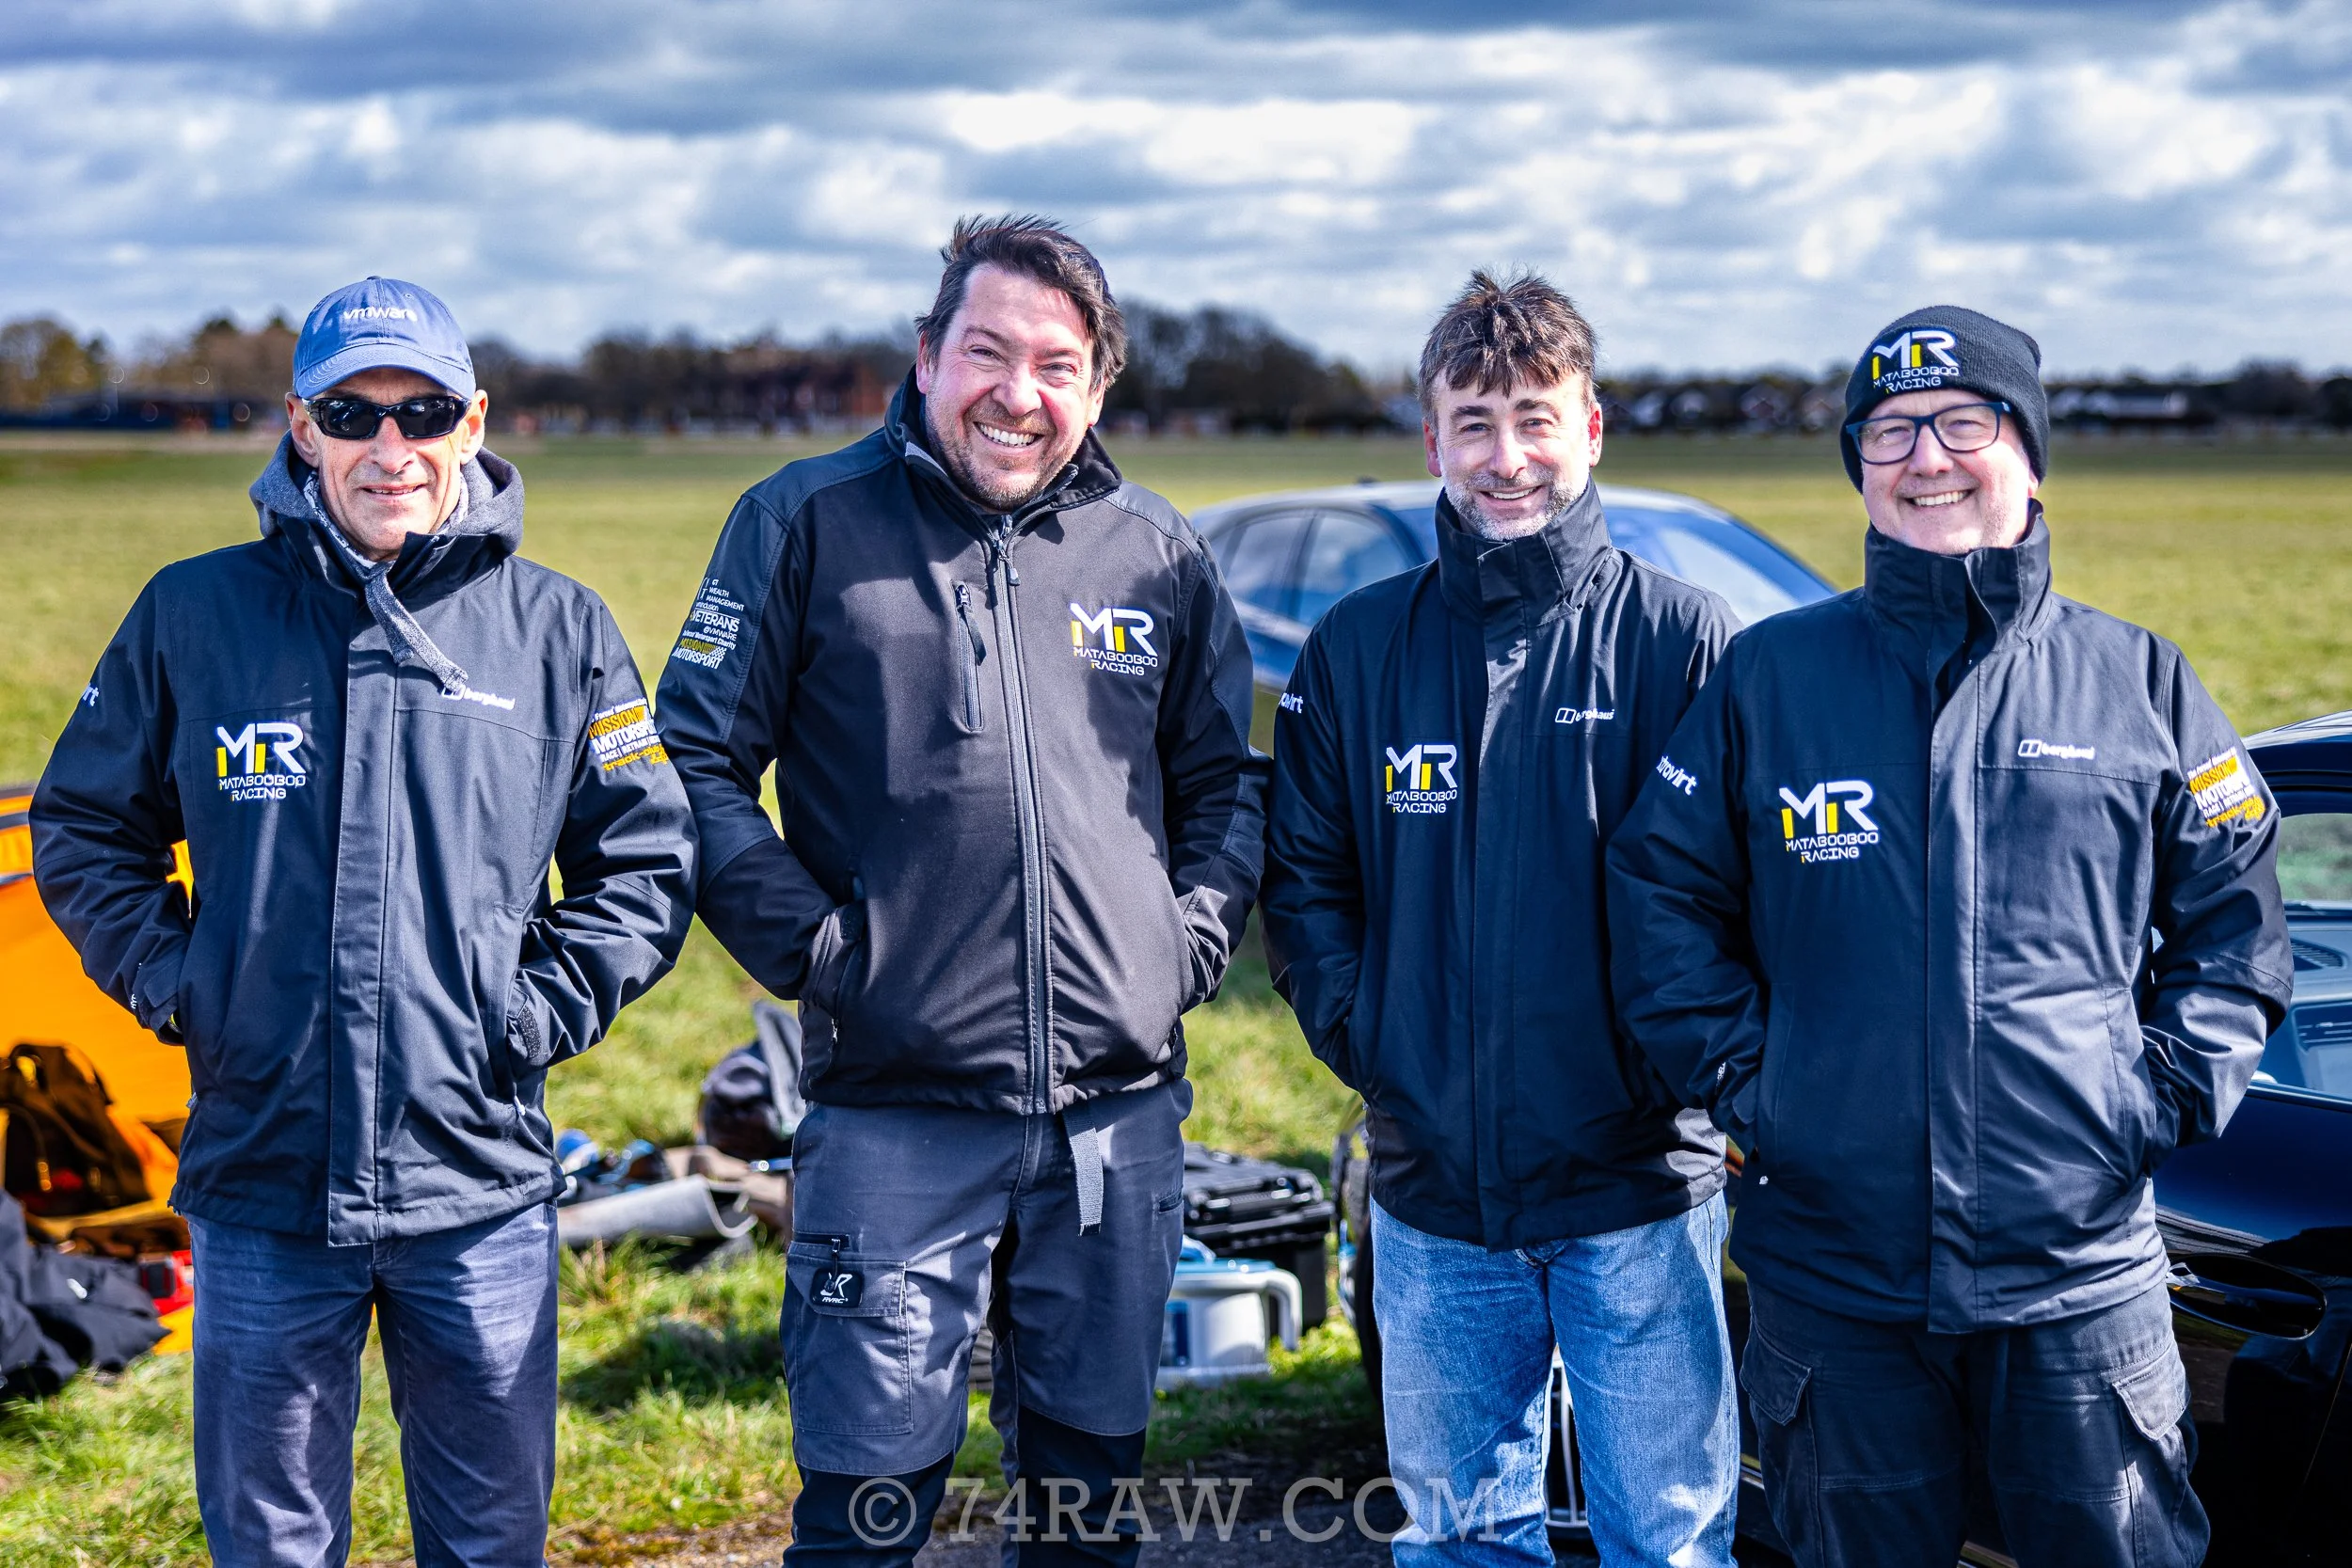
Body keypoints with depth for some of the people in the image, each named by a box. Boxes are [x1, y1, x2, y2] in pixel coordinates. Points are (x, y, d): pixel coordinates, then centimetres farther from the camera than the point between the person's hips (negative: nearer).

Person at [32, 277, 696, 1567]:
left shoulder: (558, 628, 2)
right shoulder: (193, 614, 2)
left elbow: (647, 859, 7)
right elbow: (83, 830, 12)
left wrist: (540, 1010, -4)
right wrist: (175, 987, 0)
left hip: (482, 1185, 0)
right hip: (260, 1181, 0)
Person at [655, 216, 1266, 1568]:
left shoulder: (1159, 554, 9)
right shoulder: (808, 523, 0)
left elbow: (1228, 783, 18)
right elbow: (699, 762, -1)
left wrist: (1194, 938, 2)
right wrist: (813, 947, -9)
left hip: (1120, 1113, 3)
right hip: (893, 1112, -3)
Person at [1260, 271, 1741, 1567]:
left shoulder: (1680, 635, -3)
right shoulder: (1357, 647, 5)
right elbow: (1302, 877, 9)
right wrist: (1361, 1036, -4)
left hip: (1639, 1186, -2)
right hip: (1431, 1184, 3)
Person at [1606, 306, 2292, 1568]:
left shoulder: (2136, 679, 5)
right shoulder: (1771, 675, 5)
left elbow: (2232, 912, 11)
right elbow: (1662, 890, 9)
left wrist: (2171, 1092, 0)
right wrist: (1737, 1079, -1)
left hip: (2083, 1270, 0)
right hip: (1829, 1265, 0)